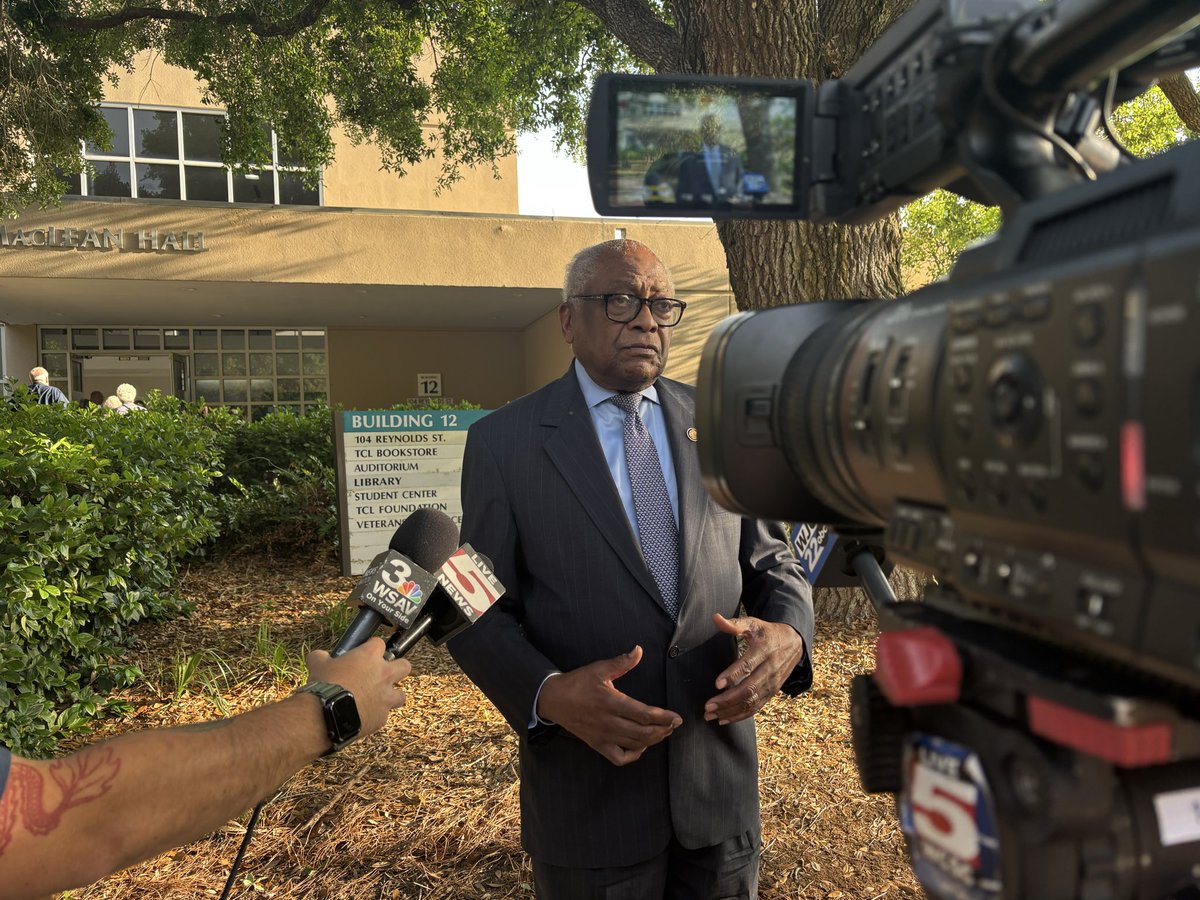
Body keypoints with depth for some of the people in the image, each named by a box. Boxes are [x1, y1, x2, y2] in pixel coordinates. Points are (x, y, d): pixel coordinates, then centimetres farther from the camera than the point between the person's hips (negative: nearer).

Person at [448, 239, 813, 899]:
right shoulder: (504, 442, -7)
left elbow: (771, 562, 6)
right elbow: (480, 611, -6)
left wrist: (787, 634, -15)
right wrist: (548, 694, -23)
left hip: (721, 776, 3)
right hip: (588, 787, -3)